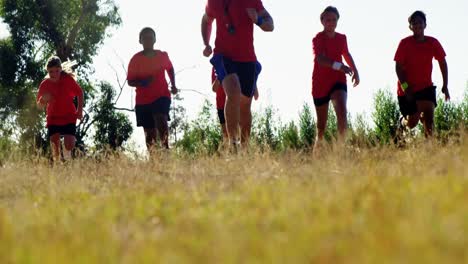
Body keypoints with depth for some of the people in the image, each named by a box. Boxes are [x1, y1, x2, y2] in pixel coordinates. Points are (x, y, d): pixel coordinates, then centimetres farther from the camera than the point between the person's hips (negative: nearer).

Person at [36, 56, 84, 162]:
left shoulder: (68, 79, -11)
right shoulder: (44, 85, -7)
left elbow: (80, 93, 5)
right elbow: (39, 106, 3)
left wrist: (80, 109, -4)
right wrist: (43, 100, -20)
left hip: (69, 117, -1)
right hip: (53, 118, 1)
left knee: (69, 145, -13)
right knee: (54, 145, -10)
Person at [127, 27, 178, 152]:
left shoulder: (163, 56, 3)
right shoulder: (135, 60, -2)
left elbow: (170, 69, 24)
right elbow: (130, 81, -1)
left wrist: (173, 85, 12)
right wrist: (142, 82, -20)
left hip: (161, 96, -1)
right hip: (142, 101, 1)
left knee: (160, 119, -27)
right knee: (149, 131, 3)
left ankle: (166, 149, -34)